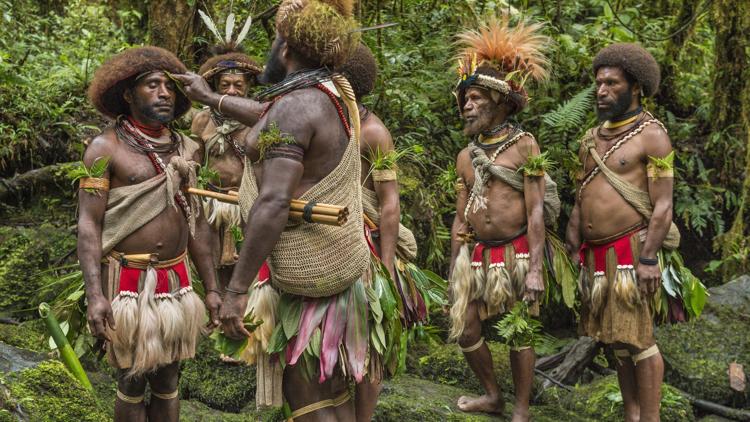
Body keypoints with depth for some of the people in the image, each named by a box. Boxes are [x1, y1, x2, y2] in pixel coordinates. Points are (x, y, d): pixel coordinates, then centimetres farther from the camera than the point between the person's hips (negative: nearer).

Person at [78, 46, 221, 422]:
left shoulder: (184, 151, 8)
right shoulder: (105, 148, -7)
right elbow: (88, 224, -12)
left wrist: (211, 287, 11)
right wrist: (94, 295, -21)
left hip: (176, 281, 5)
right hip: (127, 281, -5)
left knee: (167, 380, 11)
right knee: (133, 381, 3)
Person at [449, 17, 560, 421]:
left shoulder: (523, 145, -6)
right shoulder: (465, 156, 10)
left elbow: (536, 211, -11)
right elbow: (460, 219, 13)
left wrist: (535, 268, -18)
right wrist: (454, 271, 11)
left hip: (516, 253, -5)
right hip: (477, 255, 6)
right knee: (465, 330, 8)